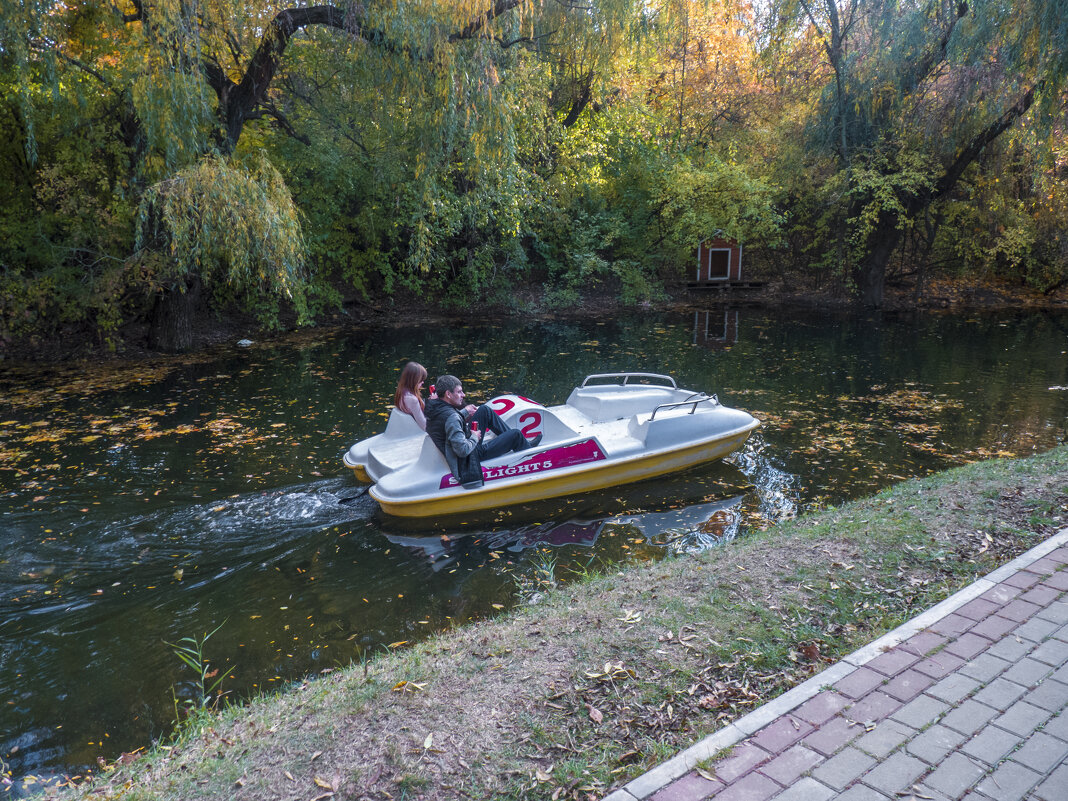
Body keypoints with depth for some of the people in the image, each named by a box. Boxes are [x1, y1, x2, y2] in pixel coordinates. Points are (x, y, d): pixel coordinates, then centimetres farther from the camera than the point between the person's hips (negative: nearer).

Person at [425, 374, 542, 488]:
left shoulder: (433, 406, -5)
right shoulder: (451, 417, -33)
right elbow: (463, 450, -36)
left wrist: (464, 412, 7)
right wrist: (474, 438, -16)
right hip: (471, 455, -10)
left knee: (485, 410, 14)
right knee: (515, 435, -3)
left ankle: (522, 442, 25)